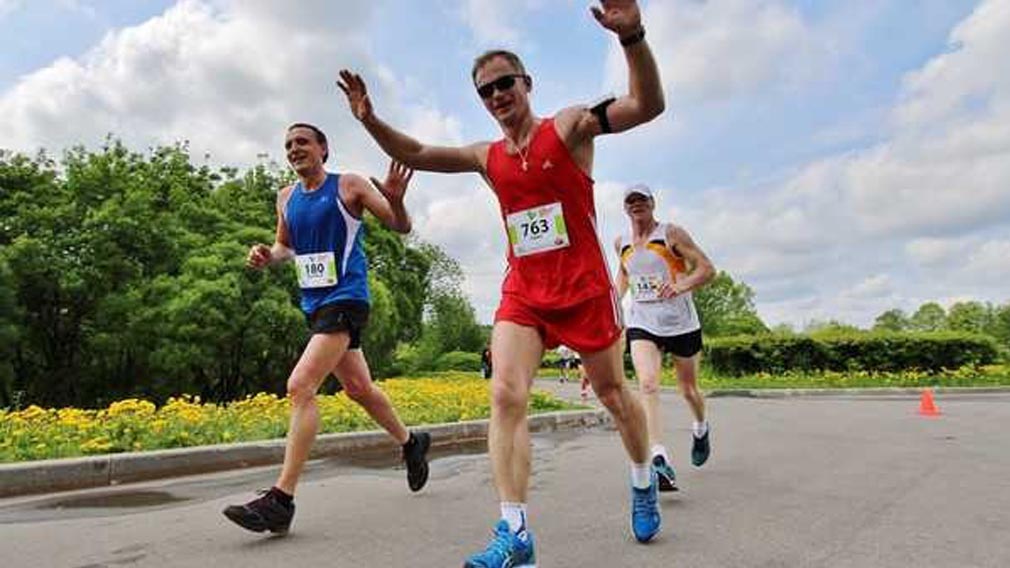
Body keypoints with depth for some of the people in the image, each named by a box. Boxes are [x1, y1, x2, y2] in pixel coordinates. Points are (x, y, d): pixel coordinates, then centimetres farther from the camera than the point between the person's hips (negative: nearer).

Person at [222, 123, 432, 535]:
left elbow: (402, 228, -5)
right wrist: (268, 255, 3)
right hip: (314, 303, 8)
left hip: (345, 298, -8)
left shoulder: (349, 185, -4)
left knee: (300, 385, -19)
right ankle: (411, 443, 39)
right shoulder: (286, 198, 13)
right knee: (357, 388, 17)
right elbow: (286, 245, 26)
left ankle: (281, 501, -16)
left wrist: (395, 200, -27)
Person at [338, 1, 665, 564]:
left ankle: (645, 481, 39)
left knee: (614, 394, 11)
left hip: (585, 286, -3)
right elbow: (418, 155, 15)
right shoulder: (488, 157, 9)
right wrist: (371, 120, -1)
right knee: (505, 396, -14)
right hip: (522, 292, 4)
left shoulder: (569, 126, -4)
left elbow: (648, 105, -16)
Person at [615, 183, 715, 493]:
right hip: (641, 323, 2)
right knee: (647, 384, -21)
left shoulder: (671, 233, -6)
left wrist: (682, 285, -27)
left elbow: (707, 269, -10)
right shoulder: (621, 243, 8)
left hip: (680, 322, -2)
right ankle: (660, 461, -28)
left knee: (689, 389, 13)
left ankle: (701, 429, 47)